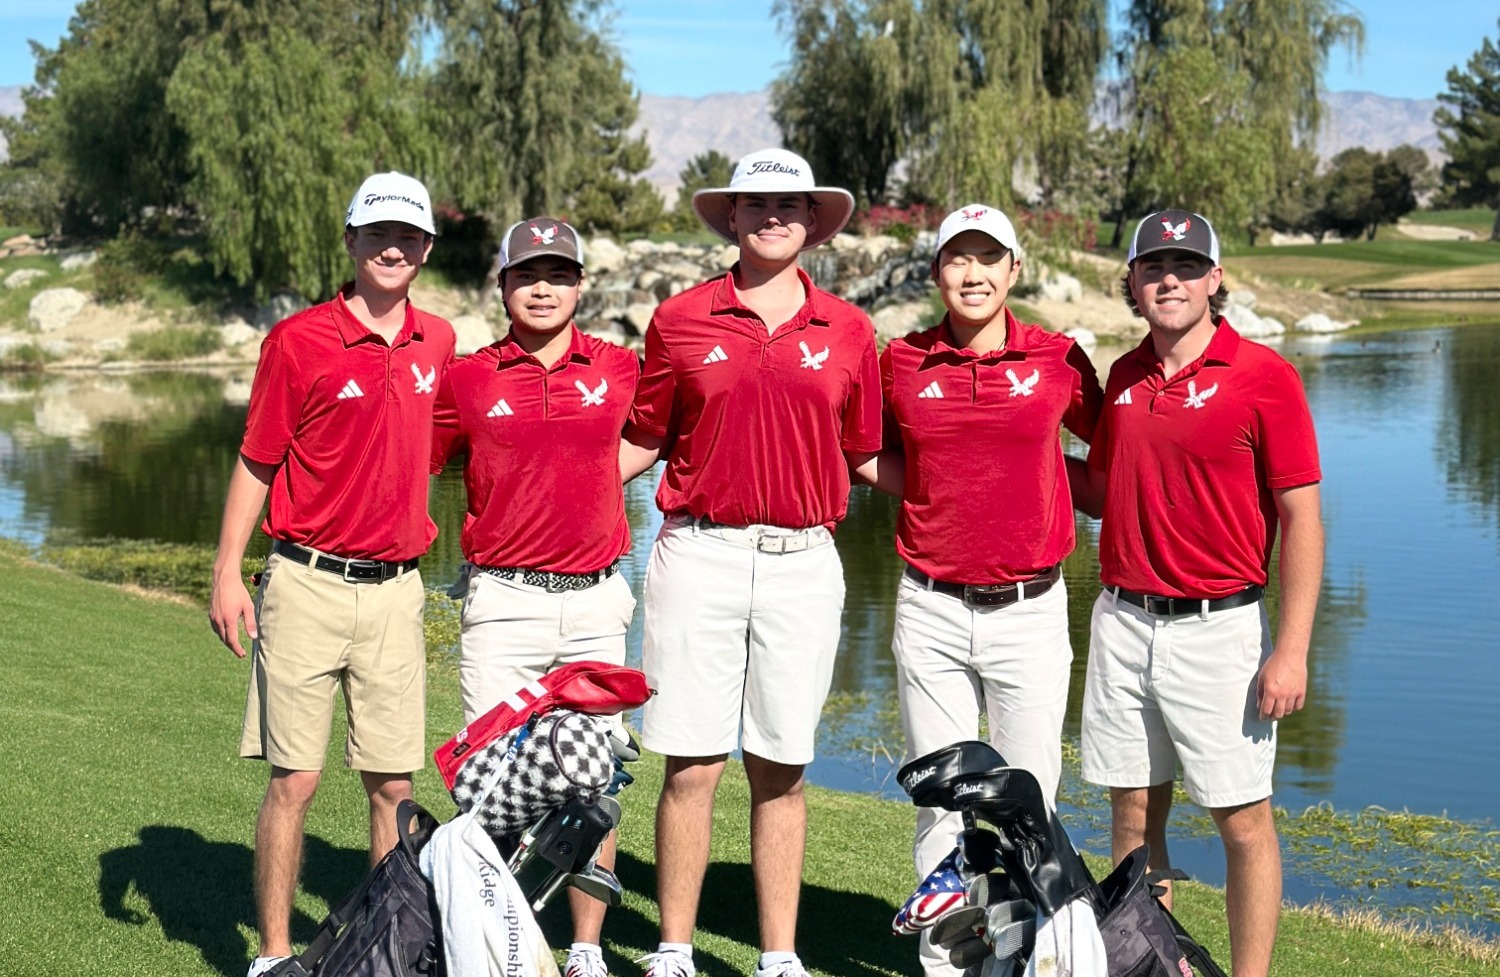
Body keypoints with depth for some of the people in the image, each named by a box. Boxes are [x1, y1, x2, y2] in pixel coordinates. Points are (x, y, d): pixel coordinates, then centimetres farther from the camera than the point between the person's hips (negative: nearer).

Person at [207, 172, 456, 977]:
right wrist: (227, 573, -6)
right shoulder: (298, 340, -3)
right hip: (307, 585, -3)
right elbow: (255, 462, -1)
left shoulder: (437, 342, 9)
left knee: (394, 782, 6)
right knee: (295, 778, -1)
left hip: (396, 589, 4)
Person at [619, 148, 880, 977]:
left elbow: (866, 455, 15)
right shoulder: (681, 320, 5)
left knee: (782, 769, 8)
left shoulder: (848, 332, 9)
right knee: (690, 765, 0)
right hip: (699, 557, -1)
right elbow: (643, 441, 11)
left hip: (804, 564, 1)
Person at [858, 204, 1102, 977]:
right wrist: (949, 496, 1)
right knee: (939, 801, 7)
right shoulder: (901, 361, 4)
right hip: (931, 612, 1)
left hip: (1030, 609, -1)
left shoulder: (1058, 360, 1)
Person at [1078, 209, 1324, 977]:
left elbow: (1302, 517, -9)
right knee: (1134, 811, 10)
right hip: (1122, 622, 5)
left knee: (1243, 820, 2)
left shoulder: (1262, 374, -7)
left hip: (1219, 628, -5)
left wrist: (1292, 650, -14)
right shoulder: (1124, 376, 10)